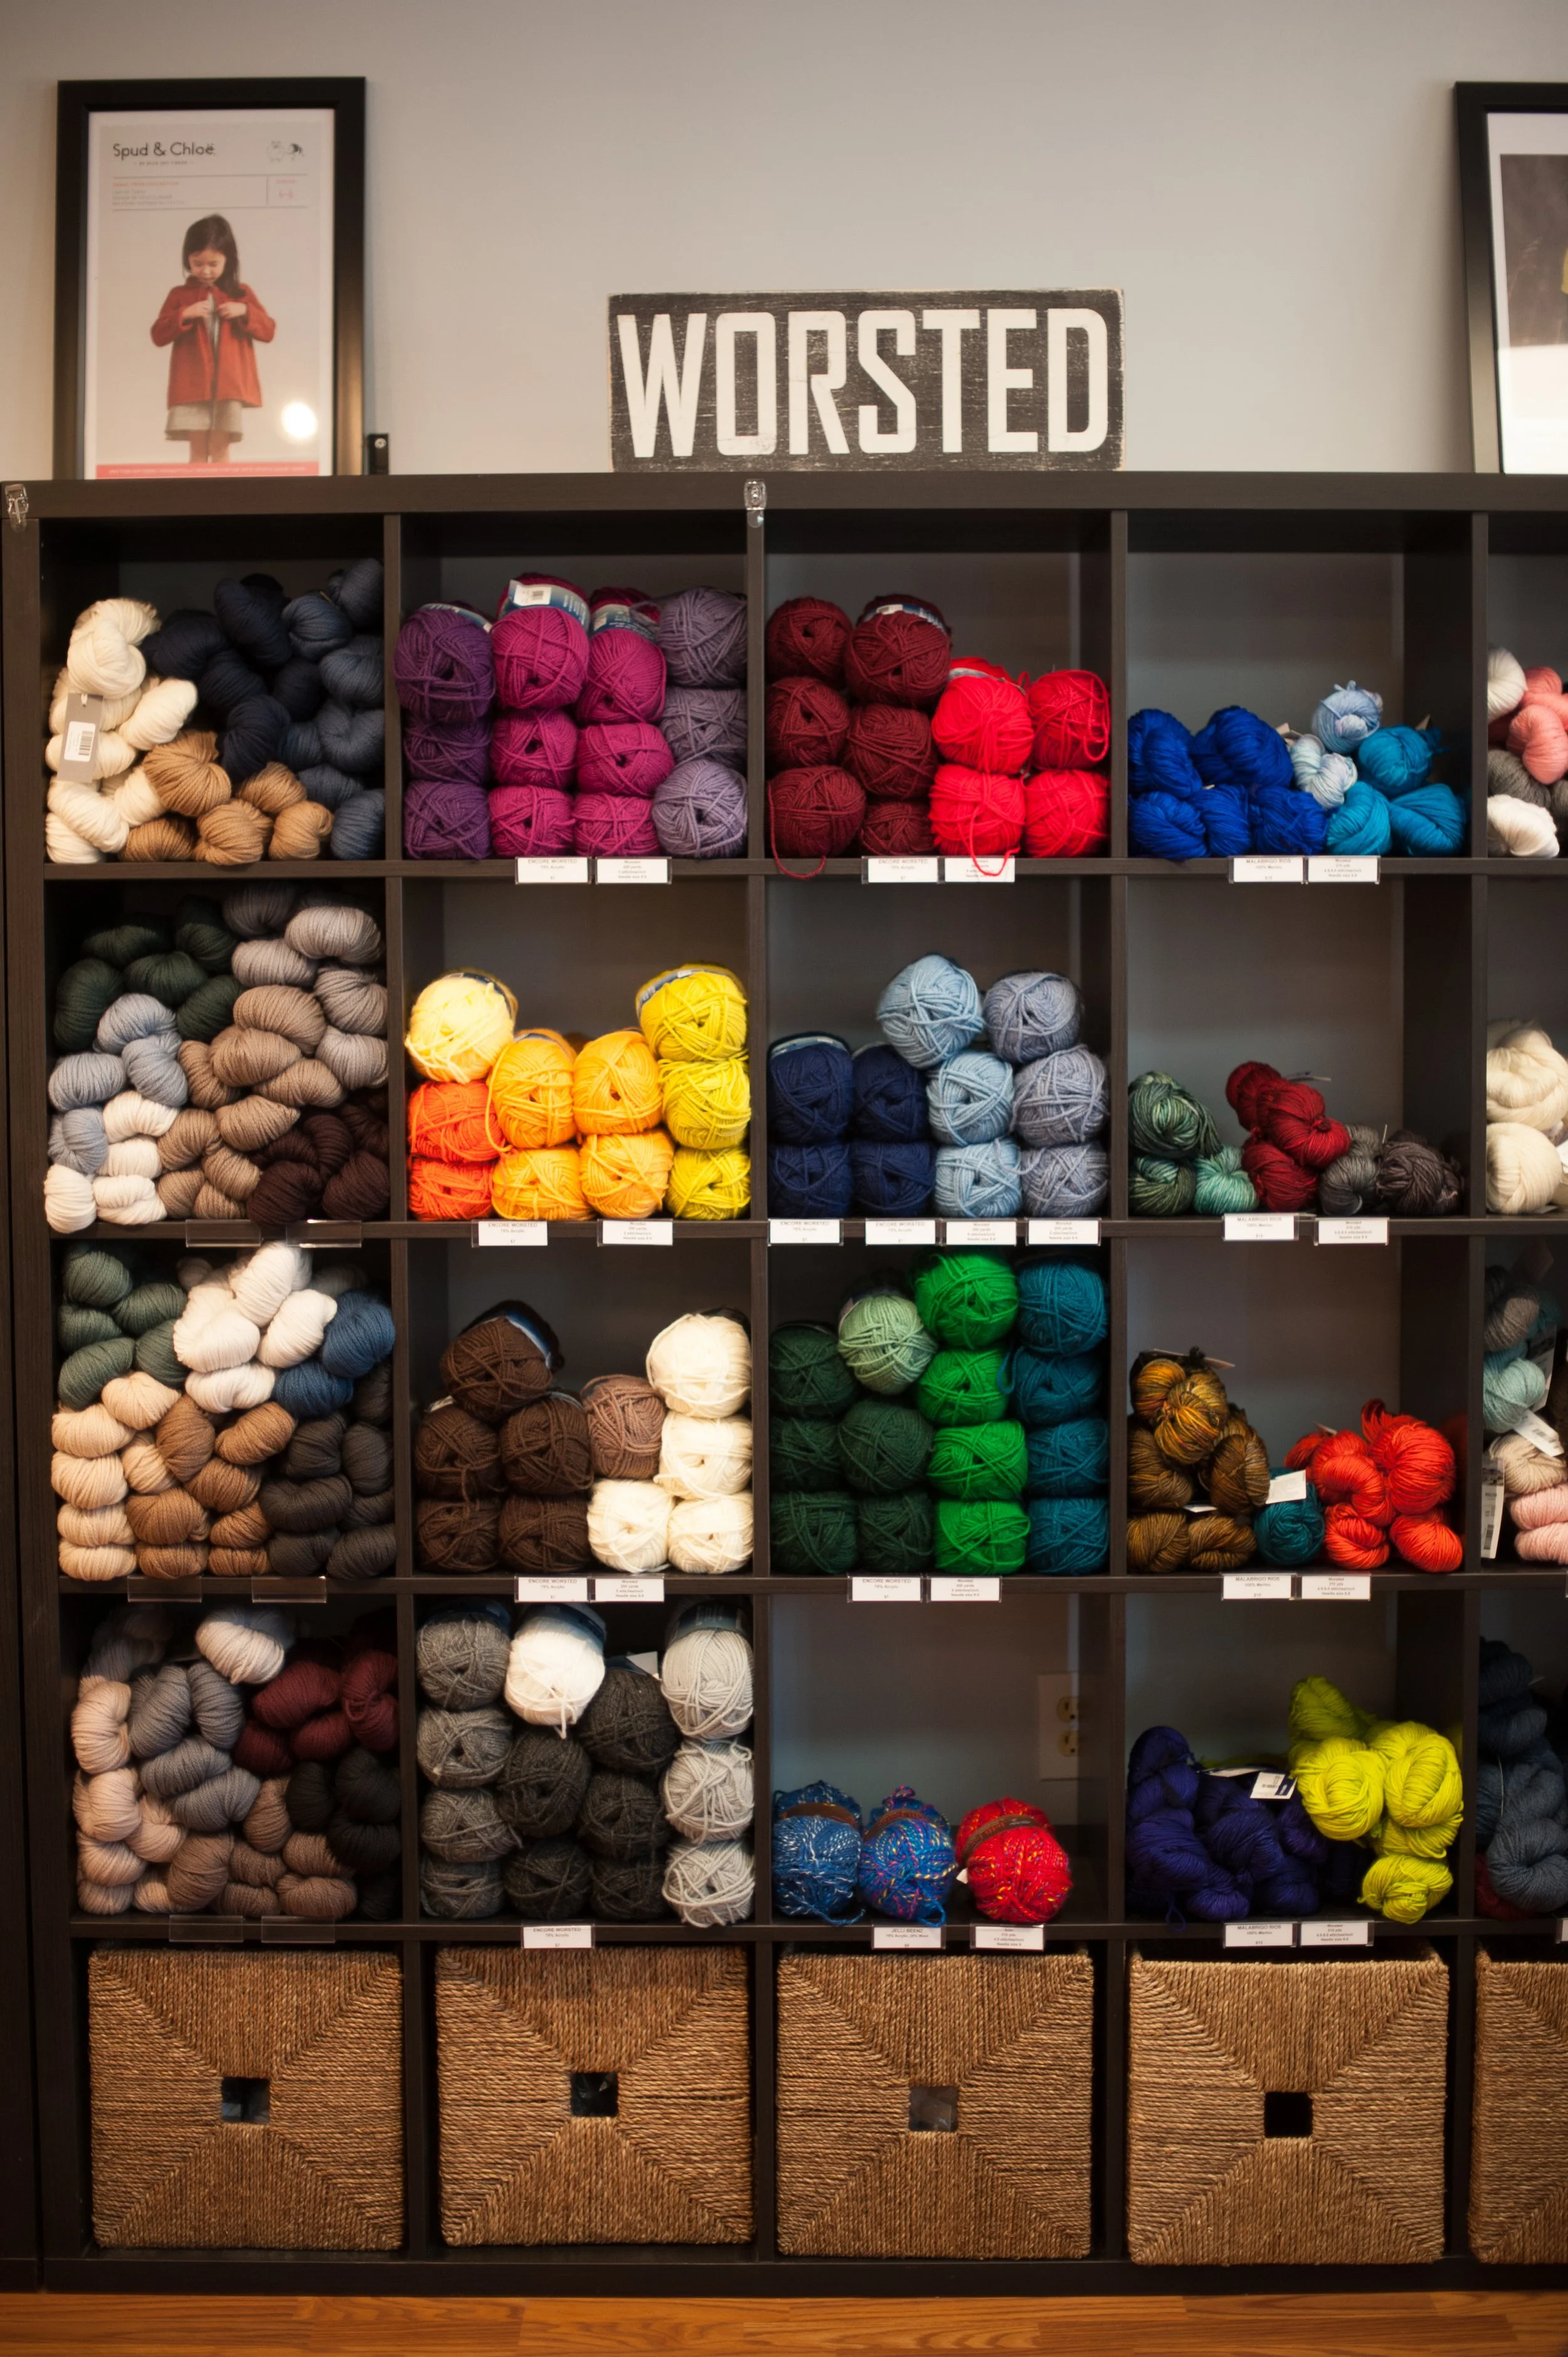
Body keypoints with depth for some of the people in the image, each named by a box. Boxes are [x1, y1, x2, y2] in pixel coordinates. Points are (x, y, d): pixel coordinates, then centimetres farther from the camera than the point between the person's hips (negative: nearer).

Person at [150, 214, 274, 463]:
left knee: (220, 451, 0)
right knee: (198, 453, -1)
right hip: (193, 386, 0)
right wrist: (184, 314, -11)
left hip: (229, 384, 0)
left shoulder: (241, 293, 10)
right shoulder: (179, 295, 8)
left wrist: (246, 312, -10)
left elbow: (268, 331, 7)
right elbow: (158, 335, 3)